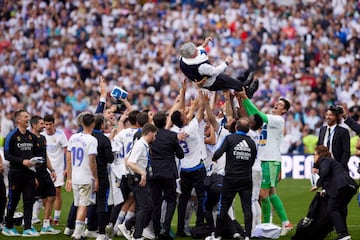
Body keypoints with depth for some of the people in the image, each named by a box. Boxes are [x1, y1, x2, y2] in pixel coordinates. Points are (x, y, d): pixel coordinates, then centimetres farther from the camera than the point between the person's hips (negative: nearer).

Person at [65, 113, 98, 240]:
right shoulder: (91, 140, -12)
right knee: (83, 206, -3)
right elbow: (92, 161, -16)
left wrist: (69, 178, 15)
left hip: (74, 178, 6)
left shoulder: (73, 138, 7)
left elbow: (68, 159, 9)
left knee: (79, 205, 14)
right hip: (87, 178, -6)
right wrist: (96, 178, -7)